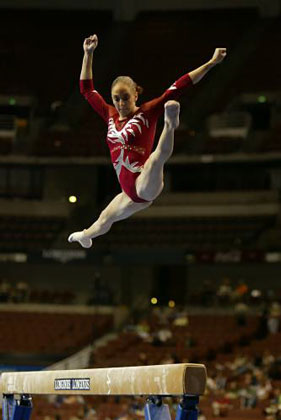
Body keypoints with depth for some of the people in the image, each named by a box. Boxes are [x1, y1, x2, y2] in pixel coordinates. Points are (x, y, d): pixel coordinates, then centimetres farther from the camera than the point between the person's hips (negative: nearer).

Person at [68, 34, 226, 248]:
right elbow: (87, 89, 18)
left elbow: (178, 87, -8)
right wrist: (88, 54, 13)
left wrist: (211, 63, -12)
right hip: (131, 192, 8)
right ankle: (85, 235, 64)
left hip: (145, 184, -8)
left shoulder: (147, 112, -4)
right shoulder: (110, 116, 11)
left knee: (158, 157, -43)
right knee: (105, 220, 34)